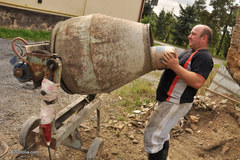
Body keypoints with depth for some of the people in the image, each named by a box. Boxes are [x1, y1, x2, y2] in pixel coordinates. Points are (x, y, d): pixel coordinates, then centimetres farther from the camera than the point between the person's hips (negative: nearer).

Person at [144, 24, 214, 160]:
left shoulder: (204, 57, -14)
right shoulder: (189, 52, 17)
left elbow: (198, 82, -27)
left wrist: (175, 67, -28)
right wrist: (166, 62, 3)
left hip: (176, 103, -10)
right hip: (168, 100, 10)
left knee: (152, 136, -10)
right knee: (162, 133, 25)